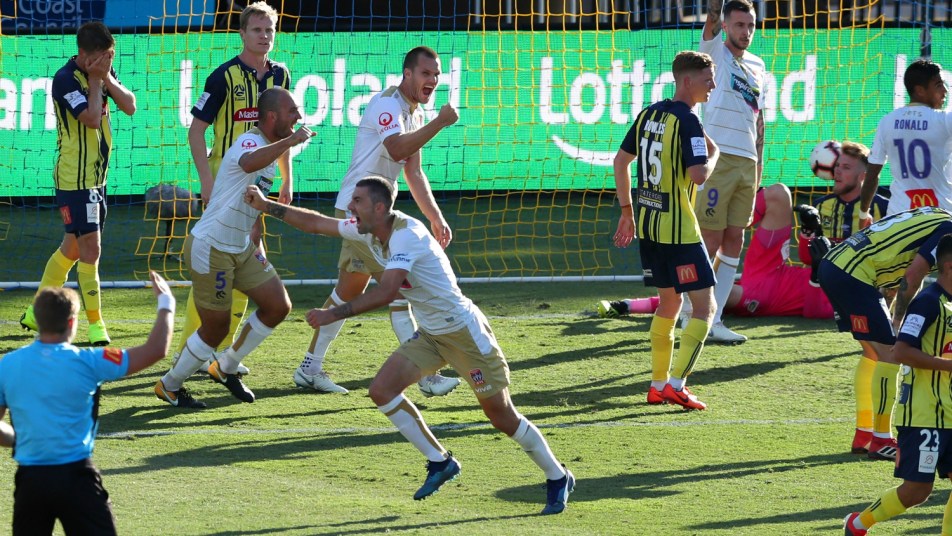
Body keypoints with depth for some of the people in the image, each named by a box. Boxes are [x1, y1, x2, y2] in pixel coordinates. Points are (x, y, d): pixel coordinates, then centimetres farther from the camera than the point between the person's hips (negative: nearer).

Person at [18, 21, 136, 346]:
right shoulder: (66, 79, -17)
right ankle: (96, 325, -5)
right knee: (90, 249, -10)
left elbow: (130, 106, 0)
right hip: (74, 179, -9)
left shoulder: (102, 72, 8)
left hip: (96, 176, 9)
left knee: (72, 248, 16)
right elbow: (91, 118, -27)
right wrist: (95, 80, -17)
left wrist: (107, 78, -11)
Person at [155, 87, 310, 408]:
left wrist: (255, 247, 25)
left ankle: (226, 367, 23)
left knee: (278, 306, 6)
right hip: (210, 248, -9)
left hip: (241, 249, 9)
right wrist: (290, 141, -47)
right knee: (216, 329, 0)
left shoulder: (270, 147, 10)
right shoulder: (249, 142, -21)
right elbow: (249, 164, -49)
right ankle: (169, 386, 21)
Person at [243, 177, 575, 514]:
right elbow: (315, 224, 11)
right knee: (382, 390, -7)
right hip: (430, 335, 8)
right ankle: (440, 463, 6)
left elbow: (386, 293, -37)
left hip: (464, 332, -8)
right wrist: (266, 206, 5)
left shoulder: (406, 235, -27)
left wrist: (334, 314, -36)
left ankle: (557, 478, 15)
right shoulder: (368, 231, 0)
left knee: (502, 417, -2)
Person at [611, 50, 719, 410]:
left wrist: (627, 211, 21)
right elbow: (698, 175, -26)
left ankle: (658, 384, 22)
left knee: (668, 302, 20)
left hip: (648, 224, 8)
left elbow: (621, 160, 15)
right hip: (678, 229, -8)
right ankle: (676, 384, -10)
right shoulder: (687, 121, -16)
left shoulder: (649, 115, 9)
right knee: (705, 306, -2)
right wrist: (712, 155, -5)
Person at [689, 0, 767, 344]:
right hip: (717, 157, -6)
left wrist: (759, 161, 17)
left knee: (734, 240, 4)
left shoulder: (757, 66, 16)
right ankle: (691, 314, 3)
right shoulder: (716, 52, 1)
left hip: (747, 161, 6)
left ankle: (714, 319, 7)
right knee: (710, 239, -6)